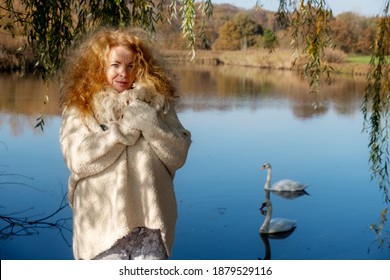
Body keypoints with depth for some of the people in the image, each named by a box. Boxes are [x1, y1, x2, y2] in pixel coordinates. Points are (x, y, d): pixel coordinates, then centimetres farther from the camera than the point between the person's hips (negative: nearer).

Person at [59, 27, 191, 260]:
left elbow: (179, 155, 0)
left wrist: (146, 121, -12)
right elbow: (78, 159, -12)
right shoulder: (80, 107, 2)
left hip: (150, 219, 2)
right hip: (103, 222, -1)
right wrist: (125, 129, -11)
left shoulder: (157, 101, 7)